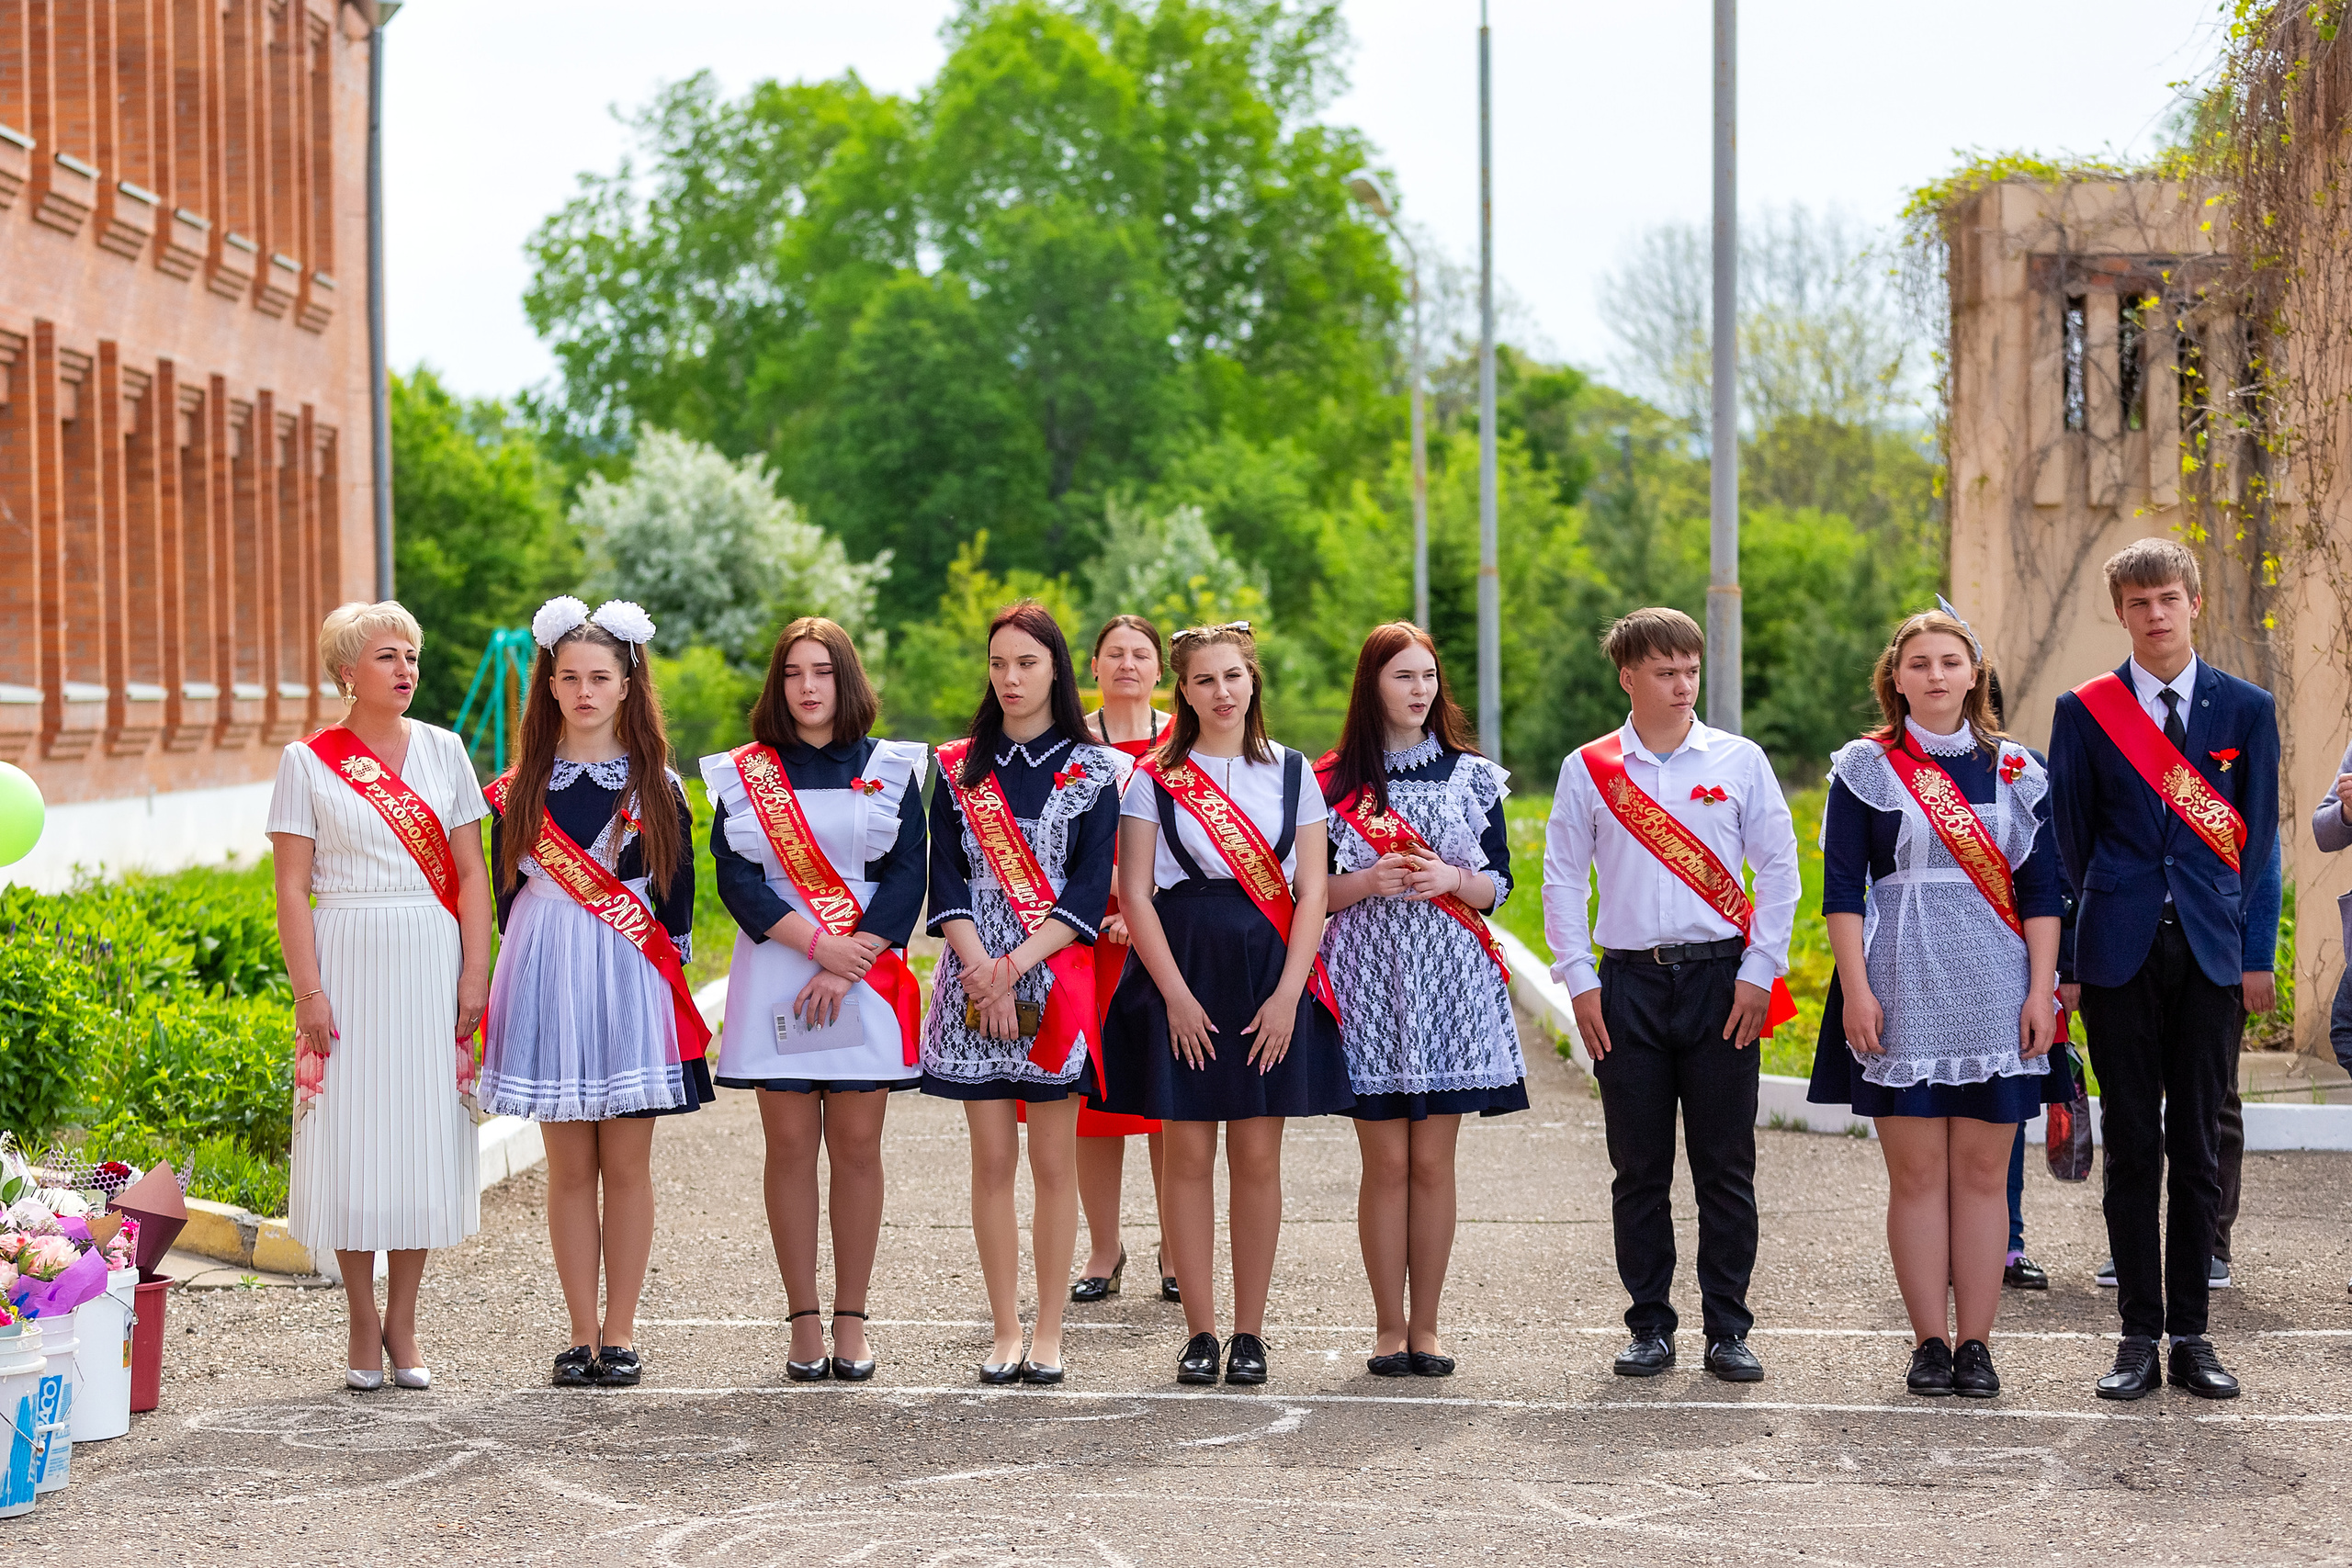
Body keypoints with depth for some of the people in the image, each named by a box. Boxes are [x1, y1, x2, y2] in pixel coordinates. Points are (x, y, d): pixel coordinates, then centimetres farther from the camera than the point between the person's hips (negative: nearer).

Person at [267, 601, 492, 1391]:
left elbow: (471, 872, 7)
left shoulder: (443, 749, 8)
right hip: (348, 960, -2)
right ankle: (363, 1326, 11)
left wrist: (475, 972, -1)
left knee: (423, 1135, 3)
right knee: (350, 1134, -1)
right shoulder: (308, 762, 1)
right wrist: (308, 991, -9)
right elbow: (292, 886, -2)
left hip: (431, 962, 2)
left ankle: (403, 1325, 13)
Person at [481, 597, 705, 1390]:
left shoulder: (656, 786, 5)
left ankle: (620, 1332, 8)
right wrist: (522, 971, 5)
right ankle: (583, 1332, 9)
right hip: (547, 982, 1)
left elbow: (677, 892, 6)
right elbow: (508, 889, 11)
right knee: (570, 1165, 3)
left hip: (632, 981, -1)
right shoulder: (519, 787, 7)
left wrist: (669, 979, -1)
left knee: (627, 1162, 0)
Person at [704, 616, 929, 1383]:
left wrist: (847, 964, -11)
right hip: (774, 971, 0)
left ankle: (850, 1321, 6)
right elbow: (736, 877, -1)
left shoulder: (892, 769, 8)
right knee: (791, 1147, -1)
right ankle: (803, 1322, 4)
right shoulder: (743, 775, 8)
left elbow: (907, 876, 0)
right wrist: (817, 942, -13)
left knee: (856, 1147, 0)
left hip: (867, 977, 0)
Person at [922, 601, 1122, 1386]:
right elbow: (946, 883, 2)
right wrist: (984, 972, -12)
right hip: (974, 979, 2)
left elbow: (1090, 889, -4)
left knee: (1053, 1161, 0)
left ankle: (1048, 1333, 7)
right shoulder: (959, 768, 9)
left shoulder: (1093, 770, 4)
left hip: (1055, 979, -1)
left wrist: (1016, 966, -14)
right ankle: (1005, 1330, 9)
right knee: (992, 1160, 3)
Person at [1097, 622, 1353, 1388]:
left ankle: (1250, 1332, 9)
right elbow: (1135, 893, -1)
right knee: (1189, 1153, 0)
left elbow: (1311, 891, 4)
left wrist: (1287, 993, -8)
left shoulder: (1291, 773, 8)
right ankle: (1199, 1331, 7)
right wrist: (1177, 995, -10)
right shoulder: (1154, 778, 4)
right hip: (1182, 971, -1)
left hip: (1270, 975, 1)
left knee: (1257, 1157, 2)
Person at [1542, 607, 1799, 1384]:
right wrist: (1580, 982, 0)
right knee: (1639, 1168, 4)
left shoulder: (1740, 761, 4)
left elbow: (1778, 870, 4)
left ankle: (1728, 1330, 7)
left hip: (1721, 978, -1)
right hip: (1629, 979, 1)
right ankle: (1650, 1327, 12)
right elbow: (1563, 878, 7)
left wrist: (1758, 972, -4)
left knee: (1726, 1166, 1)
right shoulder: (1588, 768, 6)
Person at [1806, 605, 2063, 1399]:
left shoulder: (2015, 770, 10)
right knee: (1917, 1174, -1)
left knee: (1983, 1173, 2)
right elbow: (1842, 887, 0)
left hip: (1995, 990, 2)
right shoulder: (1865, 768, 4)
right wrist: (1855, 990, -8)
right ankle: (1930, 1341, 6)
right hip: (1903, 991, -2)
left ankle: (1976, 1342, 7)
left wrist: (2041, 991, -1)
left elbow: (2041, 889, 8)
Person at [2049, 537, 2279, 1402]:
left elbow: (2256, 838, 8)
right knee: (2131, 1145, 2)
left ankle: (2191, 1336, 10)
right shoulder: (2085, 711, 4)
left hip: (2209, 950, 1)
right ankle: (2139, 1336, 7)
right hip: (2120, 951, -1)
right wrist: (2062, 959, 1)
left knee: (2198, 1145, 4)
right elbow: (2067, 840, 5)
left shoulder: (2246, 708, 6)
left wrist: (2255, 955, 4)